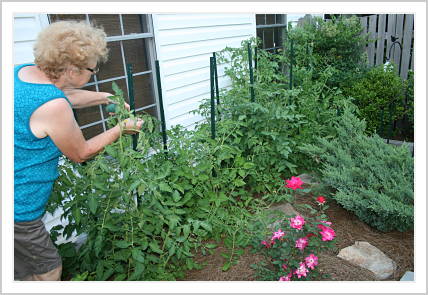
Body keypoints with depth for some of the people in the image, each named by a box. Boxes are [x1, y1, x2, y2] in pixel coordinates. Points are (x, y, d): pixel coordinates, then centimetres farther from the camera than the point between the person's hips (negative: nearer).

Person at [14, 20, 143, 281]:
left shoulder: (23, 71, -3)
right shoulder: (53, 106, -29)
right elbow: (81, 154, -11)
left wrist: (106, 98, 18)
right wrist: (122, 129, -2)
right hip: (17, 210, -9)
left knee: (24, 270, 27)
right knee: (48, 270, 13)